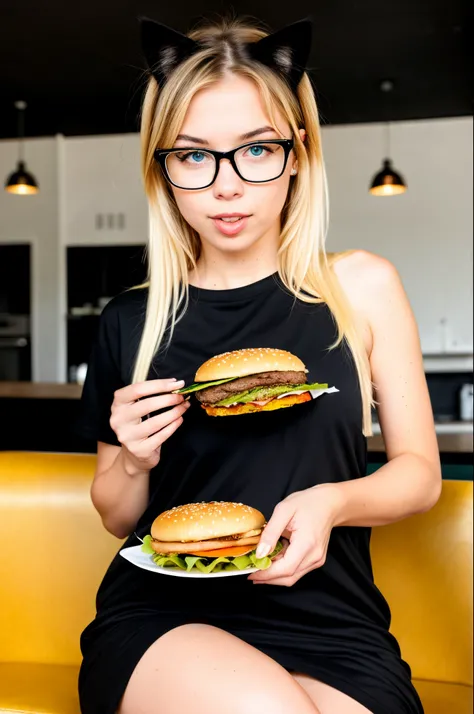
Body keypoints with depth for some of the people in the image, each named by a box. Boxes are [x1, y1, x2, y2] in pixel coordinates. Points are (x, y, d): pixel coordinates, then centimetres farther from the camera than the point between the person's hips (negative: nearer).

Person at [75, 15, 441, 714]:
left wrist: (332, 501, -15)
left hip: (328, 621, -1)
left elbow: (420, 472, 5)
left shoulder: (361, 286, 0)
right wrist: (133, 462, -8)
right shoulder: (131, 321, 3)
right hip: (159, 617, 2)